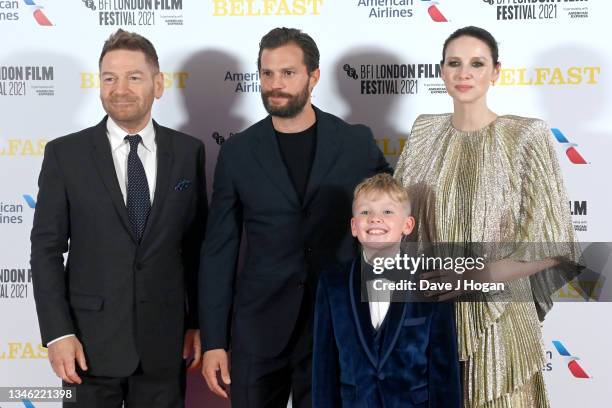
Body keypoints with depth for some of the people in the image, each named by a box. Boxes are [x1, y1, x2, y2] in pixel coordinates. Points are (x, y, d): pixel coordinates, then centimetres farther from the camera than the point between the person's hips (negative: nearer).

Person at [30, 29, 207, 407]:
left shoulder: (188, 151, 2)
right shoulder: (65, 153, -3)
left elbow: (197, 243, 7)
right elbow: (47, 249, -3)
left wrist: (198, 322, 6)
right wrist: (58, 333, -9)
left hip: (164, 341, 2)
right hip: (91, 341, -1)